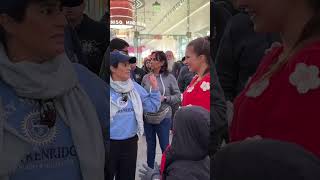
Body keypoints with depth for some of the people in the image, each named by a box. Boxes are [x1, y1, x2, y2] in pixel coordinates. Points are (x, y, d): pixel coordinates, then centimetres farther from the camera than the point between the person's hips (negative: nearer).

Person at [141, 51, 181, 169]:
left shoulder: (169, 77, -6)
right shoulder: (146, 77, 1)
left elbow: (178, 96, -3)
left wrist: (164, 98, -17)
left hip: (163, 117, -3)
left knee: (165, 146, 8)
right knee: (150, 146, 17)